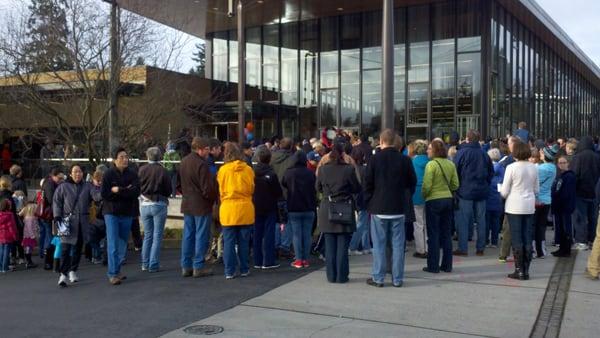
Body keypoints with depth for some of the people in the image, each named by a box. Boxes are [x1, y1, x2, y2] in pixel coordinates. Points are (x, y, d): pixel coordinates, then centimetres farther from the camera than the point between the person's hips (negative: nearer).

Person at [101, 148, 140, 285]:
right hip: (111, 213, -3)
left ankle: (116, 271, 20)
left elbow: (136, 192, -10)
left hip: (127, 213, 3)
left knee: (122, 243, 8)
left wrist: (118, 190, -14)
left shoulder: (132, 175, 5)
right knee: (113, 244, -9)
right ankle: (113, 274, -8)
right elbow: (105, 194, -10)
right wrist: (126, 191, -13)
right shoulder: (108, 174, -1)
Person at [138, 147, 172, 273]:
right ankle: (153, 265, 3)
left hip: (144, 205, 3)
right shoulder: (163, 171, -11)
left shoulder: (142, 170, -5)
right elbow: (169, 191, -6)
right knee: (157, 236, 4)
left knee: (147, 235, 15)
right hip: (159, 205, -3)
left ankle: (145, 264, 18)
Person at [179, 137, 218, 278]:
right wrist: (213, 198, -2)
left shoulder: (184, 162, 9)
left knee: (187, 236, 12)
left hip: (187, 204, 8)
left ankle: (186, 266, 16)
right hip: (201, 204, -8)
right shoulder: (201, 164, -18)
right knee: (201, 236, 0)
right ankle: (198, 266, 4)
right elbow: (208, 187, -18)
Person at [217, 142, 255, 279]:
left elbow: (220, 191, 3)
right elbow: (252, 189, 5)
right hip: (245, 209, 1)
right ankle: (244, 269, 16)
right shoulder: (248, 169, -4)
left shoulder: (223, 170, -5)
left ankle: (229, 271, 6)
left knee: (229, 242, 5)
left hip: (228, 209, -1)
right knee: (243, 242, 10)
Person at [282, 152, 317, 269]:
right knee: (307, 234, 7)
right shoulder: (310, 173, -5)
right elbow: (314, 190, 4)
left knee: (297, 234, 3)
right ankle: (305, 259, 9)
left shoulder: (288, 173, -8)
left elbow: (283, 185, 8)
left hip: (294, 209, -1)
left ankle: (298, 260, 2)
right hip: (309, 209, 1)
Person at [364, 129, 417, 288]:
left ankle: (378, 278, 8)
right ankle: (397, 279, 10)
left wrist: (369, 202, 8)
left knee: (379, 244, 4)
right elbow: (412, 183, 6)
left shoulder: (375, 159, -7)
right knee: (398, 244, 7)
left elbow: (368, 183, -5)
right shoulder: (405, 160, 0)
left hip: (379, 208, -2)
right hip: (399, 208, 2)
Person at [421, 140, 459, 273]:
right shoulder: (450, 164, 3)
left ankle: (433, 266, 7)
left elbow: (426, 186, -18)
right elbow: (455, 185, 6)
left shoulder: (431, 164, -15)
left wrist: (423, 195, 1)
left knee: (433, 234, 2)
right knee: (446, 234, 12)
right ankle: (447, 265, 18)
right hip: (448, 199, 6)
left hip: (434, 201, -6)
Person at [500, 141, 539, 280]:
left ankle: (519, 270, 4)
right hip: (529, 207, 4)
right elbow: (536, 190, 11)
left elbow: (504, 192, -9)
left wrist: (503, 193, 12)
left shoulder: (511, 167, -12)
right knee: (527, 239, 8)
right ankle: (526, 270, 13)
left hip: (515, 207, -4)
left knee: (516, 239, 1)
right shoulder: (534, 167, 3)